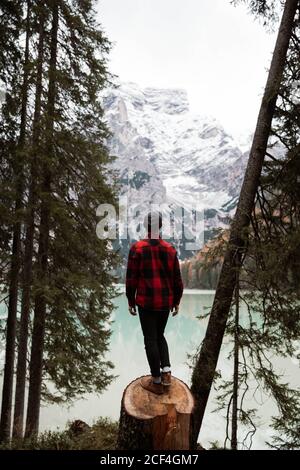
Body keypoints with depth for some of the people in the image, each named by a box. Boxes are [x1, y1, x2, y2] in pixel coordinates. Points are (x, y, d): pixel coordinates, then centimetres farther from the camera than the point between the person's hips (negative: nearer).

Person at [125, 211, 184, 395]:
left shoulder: (137, 248, -10)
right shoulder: (170, 249, -1)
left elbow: (131, 278, -9)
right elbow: (177, 279, 2)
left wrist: (131, 301, 3)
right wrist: (177, 302, 13)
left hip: (146, 302, -3)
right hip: (166, 302, 4)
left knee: (150, 339, 7)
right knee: (159, 335, 22)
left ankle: (157, 382, 16)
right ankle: (166, 372, 12)